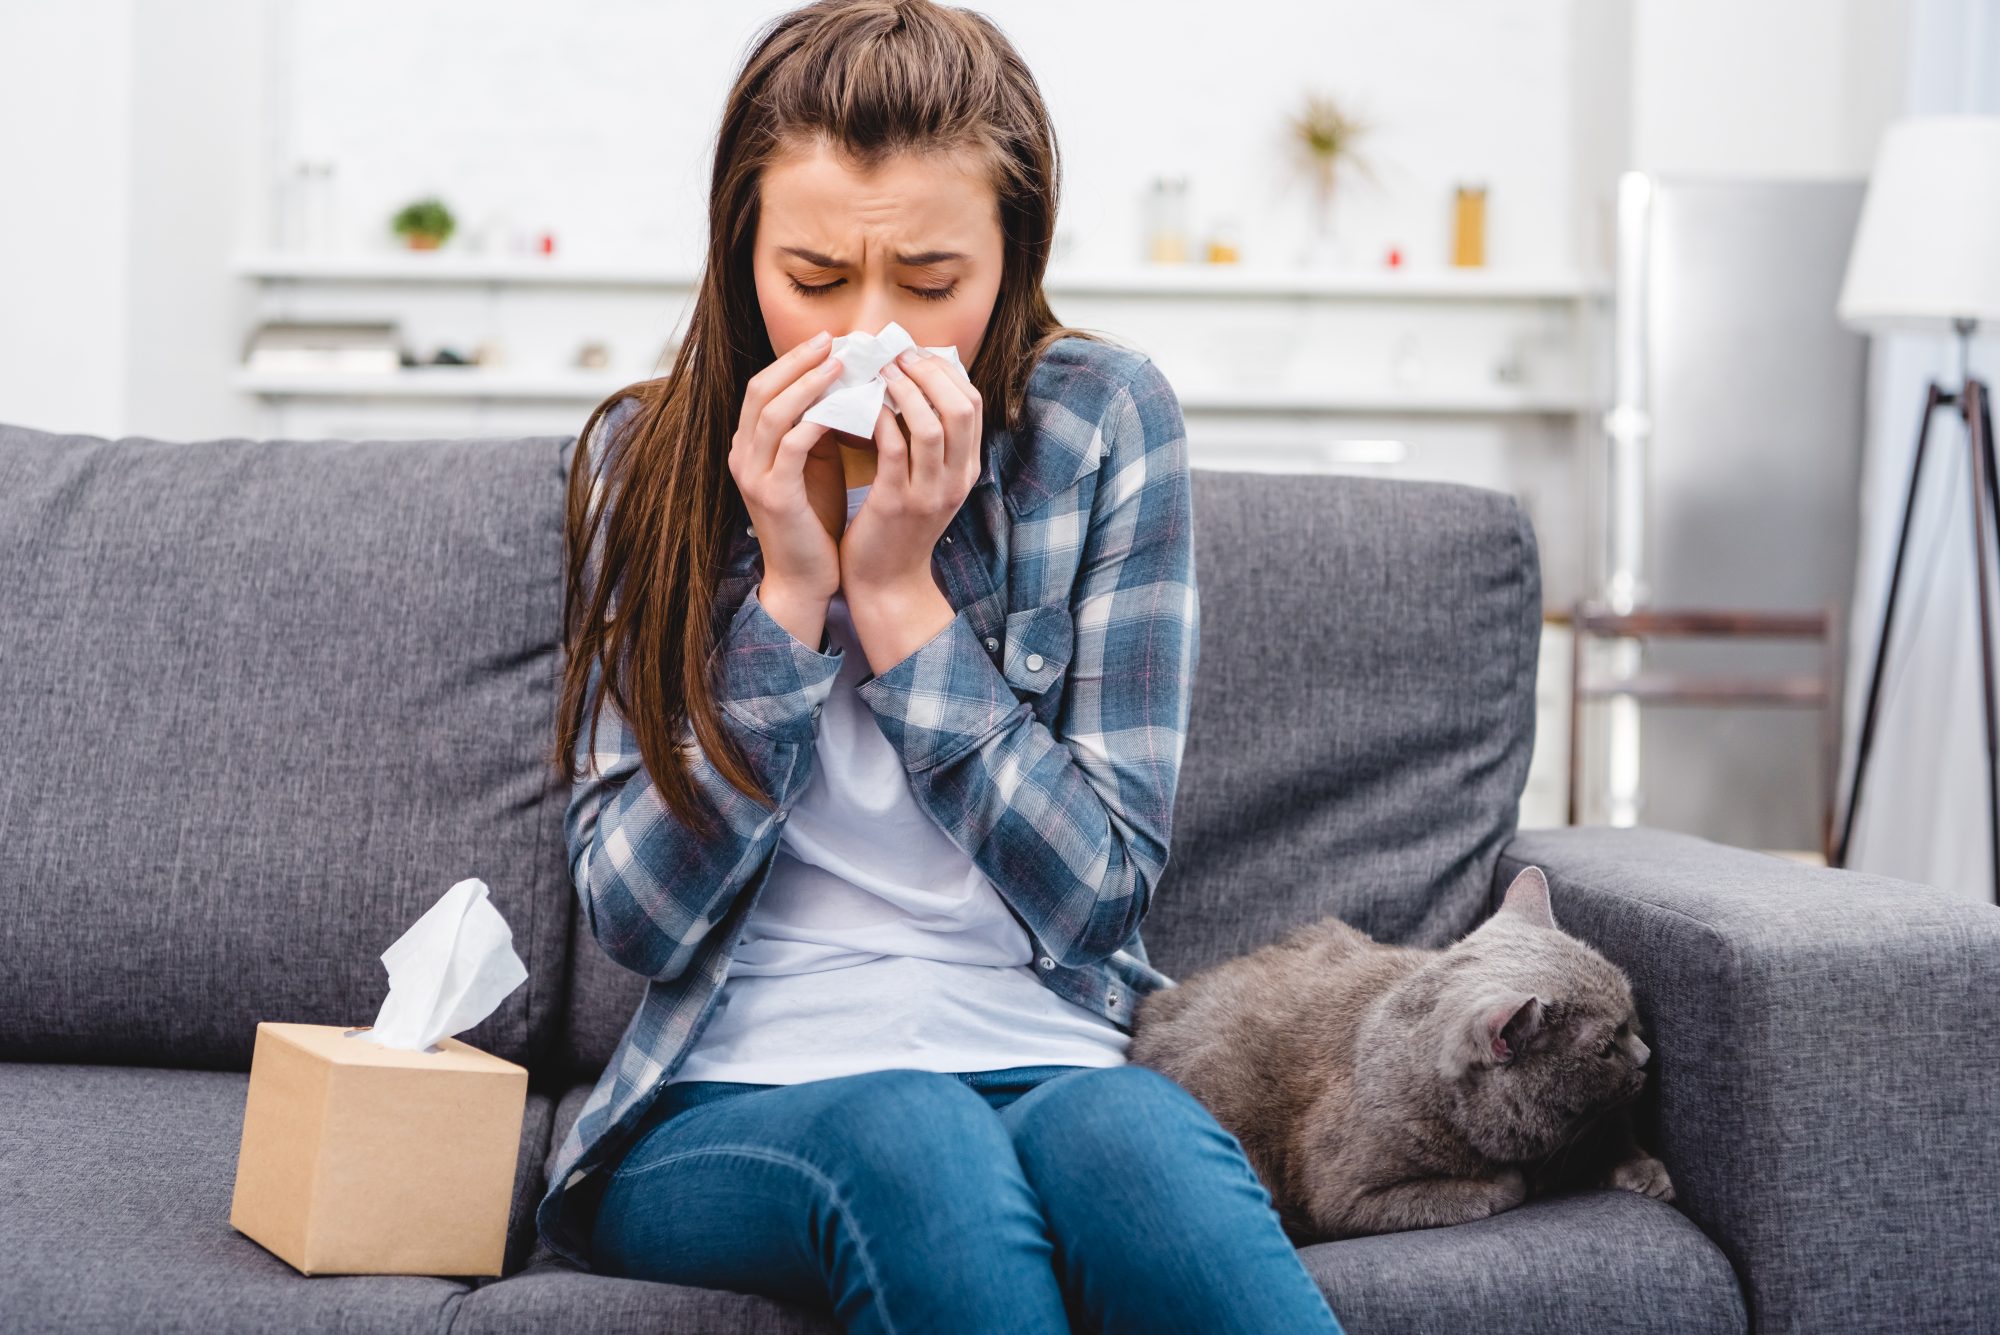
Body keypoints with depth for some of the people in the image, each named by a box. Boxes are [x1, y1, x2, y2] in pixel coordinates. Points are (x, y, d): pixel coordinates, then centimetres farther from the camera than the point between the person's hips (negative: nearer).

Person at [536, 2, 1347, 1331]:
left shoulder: (1103, 421, 0)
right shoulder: (650, 455, 3)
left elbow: (1097, 892, -3)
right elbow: (638, 917, -3)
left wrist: (899, 589, -12)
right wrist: (788, 590, -12)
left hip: (1047, 1061, 1)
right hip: (732, 1099, 0)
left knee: (1132, 1136, -35)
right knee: (914, 1147, -35)